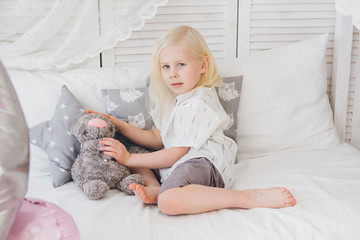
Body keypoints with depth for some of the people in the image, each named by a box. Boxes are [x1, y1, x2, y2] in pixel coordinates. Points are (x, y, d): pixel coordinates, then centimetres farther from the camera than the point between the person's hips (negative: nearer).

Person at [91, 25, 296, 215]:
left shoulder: (196, 105, -16)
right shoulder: (173, 98, 16)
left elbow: (176, 154, -15)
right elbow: (156, 139, 18)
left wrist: (129, 159, -10)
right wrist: (121, 126, 6)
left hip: (202, 163, -11)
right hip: (179, 163, 11)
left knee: (170, 201, -40)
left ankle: (251, 197, -30)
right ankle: (155, 188, -12)